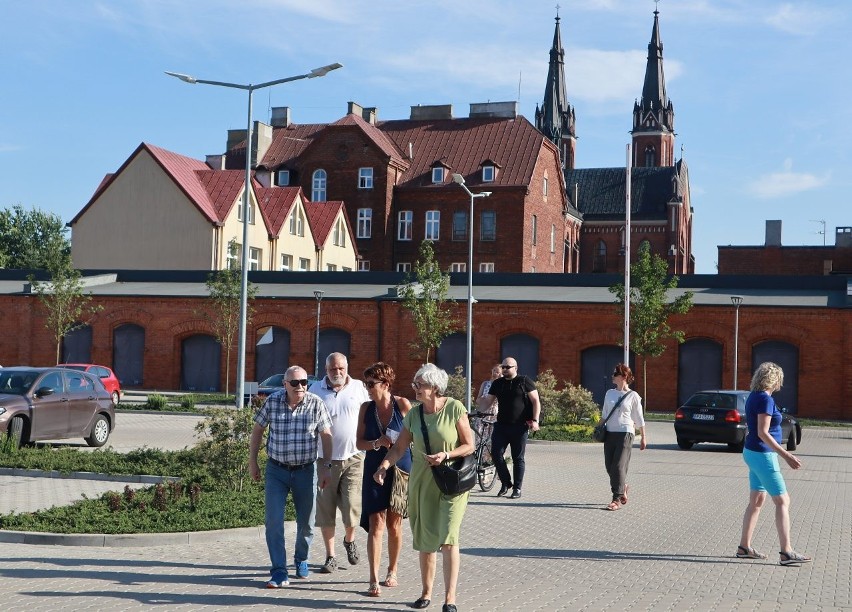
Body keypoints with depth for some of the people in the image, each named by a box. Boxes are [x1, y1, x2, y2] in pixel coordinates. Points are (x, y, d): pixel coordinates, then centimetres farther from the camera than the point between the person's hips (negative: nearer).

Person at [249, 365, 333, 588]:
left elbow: (326, 436, -1)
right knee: (273, 521, -9)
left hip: (305, 470, 1)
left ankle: (301, 559, 36)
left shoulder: (316, 404, -8)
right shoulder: (272, 402, -7)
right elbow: (257, 430, 5)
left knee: (306, 522, 12)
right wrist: (252, 461, 5)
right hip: (276, 470, 0)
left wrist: (326, 467, -4)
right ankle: (279, 572, -4)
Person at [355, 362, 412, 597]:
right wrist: (377, 443, -18)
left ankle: (392, 571, 30)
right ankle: (374, 580, -8)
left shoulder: (402, 404, -7)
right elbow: (359, 442, 1)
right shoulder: (366, 408, 0)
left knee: (394, 523, 11)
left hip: (400, 469, -1)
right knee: (376, 523, -7)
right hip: (374, 470, 1)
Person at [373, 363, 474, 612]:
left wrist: (446, 455, -22)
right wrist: (385, 464, -18)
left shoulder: (454, 408, -10)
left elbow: (469, 445, -7)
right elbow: (399, 447, 0)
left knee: (448, 538, -12)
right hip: (422, 482, 4)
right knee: (425, 540, 11)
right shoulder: (413, 414, 2)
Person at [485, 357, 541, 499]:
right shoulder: (497, 383, 12)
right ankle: (505, 483, 12)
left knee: (518, 458, 1)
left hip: (519, 427, -4)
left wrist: (535, 420, -12)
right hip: (501, 425, 4)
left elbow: (535, 401, -2)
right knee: (496, 453, -4)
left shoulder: (525, 382, -1)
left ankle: (517, 488, 10)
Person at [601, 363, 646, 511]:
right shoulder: (609, 393, 11)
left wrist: (643, 437, 4)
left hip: (625, 433, -5)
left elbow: (639, 418, 3)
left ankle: (617, 499, -6)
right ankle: (623, 487, 31)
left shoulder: (633, 396, -2)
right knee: (609, 465, 5)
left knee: (619, 466, -10)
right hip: (610, 433, 5)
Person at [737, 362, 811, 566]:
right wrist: (786, 455, -22)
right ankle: (786, 553, -6)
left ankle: (744, 547, 17)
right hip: (762, 455, -10)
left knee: (756, 501, 14)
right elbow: (763, 433, -23)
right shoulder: (765, 399, -18)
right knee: (782, 501, -5)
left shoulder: (754, 396, 11)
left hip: (753, 453, 10)